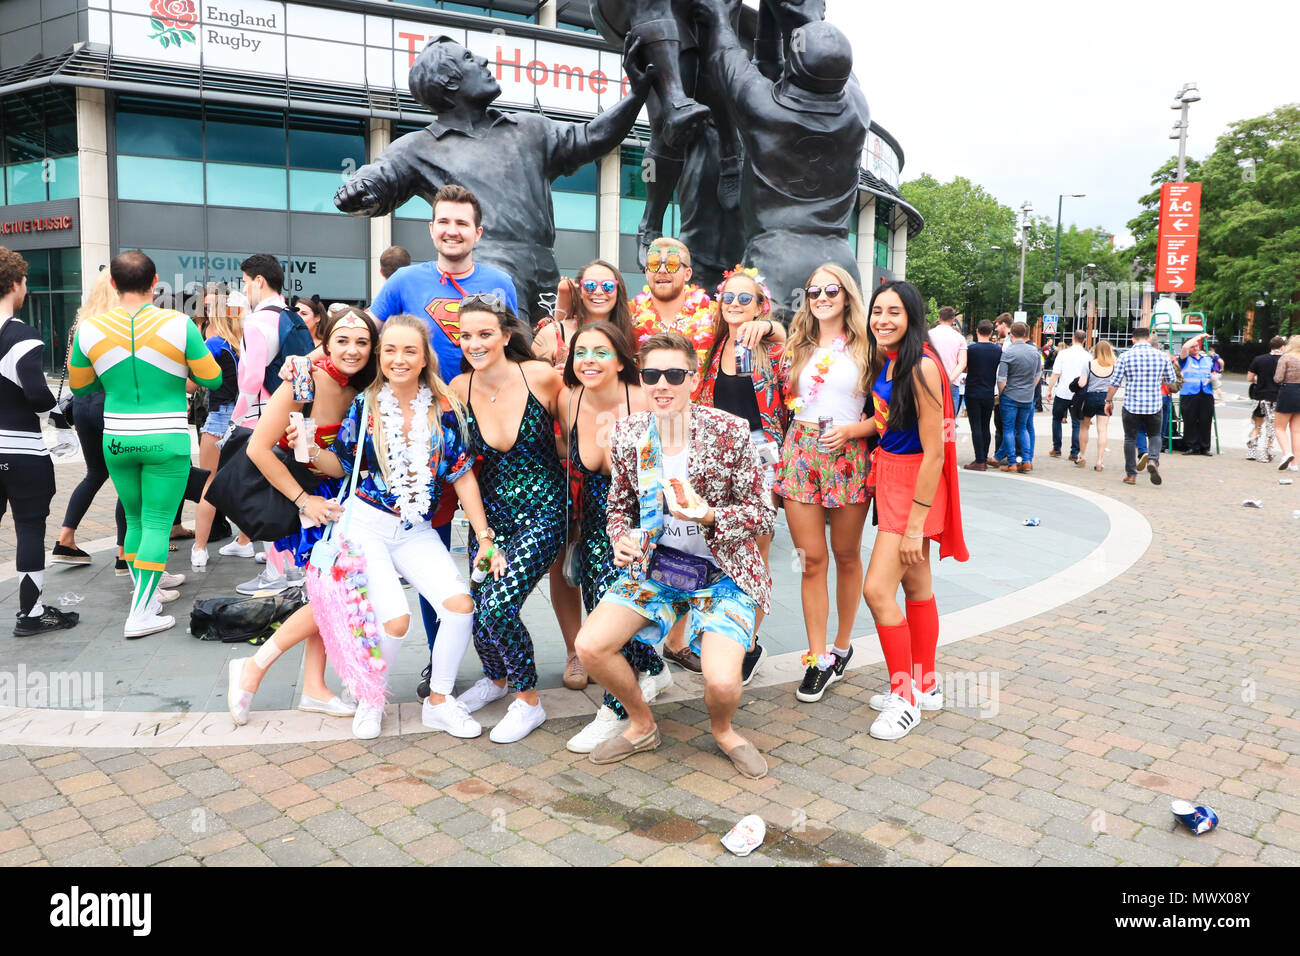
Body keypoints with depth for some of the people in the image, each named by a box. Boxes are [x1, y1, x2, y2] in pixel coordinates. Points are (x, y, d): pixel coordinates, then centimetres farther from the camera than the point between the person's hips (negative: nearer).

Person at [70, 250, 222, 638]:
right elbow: (213, 378, -4)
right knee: (157, 524, 1)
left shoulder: (90, 328, -1)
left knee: (135, 519, 19)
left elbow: (78, 385, 11)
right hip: (166, 441, -3)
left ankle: (148, 591, 31)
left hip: (117, 441, 3)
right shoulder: (179, 325, -10)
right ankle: (140, 614, -1)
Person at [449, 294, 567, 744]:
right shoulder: (459, 389, -3)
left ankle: (528, 701, 9)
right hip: (491, 511, 4)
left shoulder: (542, 377, -13)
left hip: (543, 512, -4)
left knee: (498, 606, -16)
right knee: (479, 609, 0)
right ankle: (497, 678, 35)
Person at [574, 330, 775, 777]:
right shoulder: (627, 435, -4)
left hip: (722, 572, -4)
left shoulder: (729, 431, -15)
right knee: (590, 646, -13)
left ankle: (722, 730, 19)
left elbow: (763, 515, -9)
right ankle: (642, 725, 18)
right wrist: (621, 539, -11)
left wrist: (708, 515, -27)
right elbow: (619, 506, 12)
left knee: (722, 681, -22)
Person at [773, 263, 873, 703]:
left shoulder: (865, 348, 2)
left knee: (846, 556, 9)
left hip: (848, 455, -2)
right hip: (801, 452, 2)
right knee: (811, 559, 1)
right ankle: (818, 658, 7)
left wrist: (851, 429, -14)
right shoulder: (797, 346, 13)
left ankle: (842, 646, 25)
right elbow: (784, 399, 18)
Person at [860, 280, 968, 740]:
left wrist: (915, 524, -21)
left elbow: (934, 452, -22)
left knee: (877, 588, -11)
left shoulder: (921, 367, -20)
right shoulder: (886, 361, 6)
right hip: (892, 475, 9)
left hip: (917, 482, -8)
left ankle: (904, 697, 5)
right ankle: (925, 685, 30)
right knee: (916, 585, 16)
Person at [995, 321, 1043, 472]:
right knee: (1023, 428, 15)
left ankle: (1012, 463, 2)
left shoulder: (1007, 352, -14)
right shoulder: (1035, 352, 2)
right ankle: (1027, 461, 7)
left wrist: (1000, 394, 0)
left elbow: (1001, 379, -15)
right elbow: (1038, 375, 12)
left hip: (1010, 396, -5)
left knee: (1008, 429, 3)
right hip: (1028, 397, 5)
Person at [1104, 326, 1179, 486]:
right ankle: (1153, 461, -8)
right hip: (1154, 405, 1)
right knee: (1154, 435, 18)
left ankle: (1131, 474, 11)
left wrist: (1109, 401, 8)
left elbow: (1115, 383, -4)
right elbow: (1172, 381, 11)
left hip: (1131, 405, -1)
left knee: (1130, 438, 9)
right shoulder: (1162, 356, 2)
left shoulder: (1125, 356, -4)